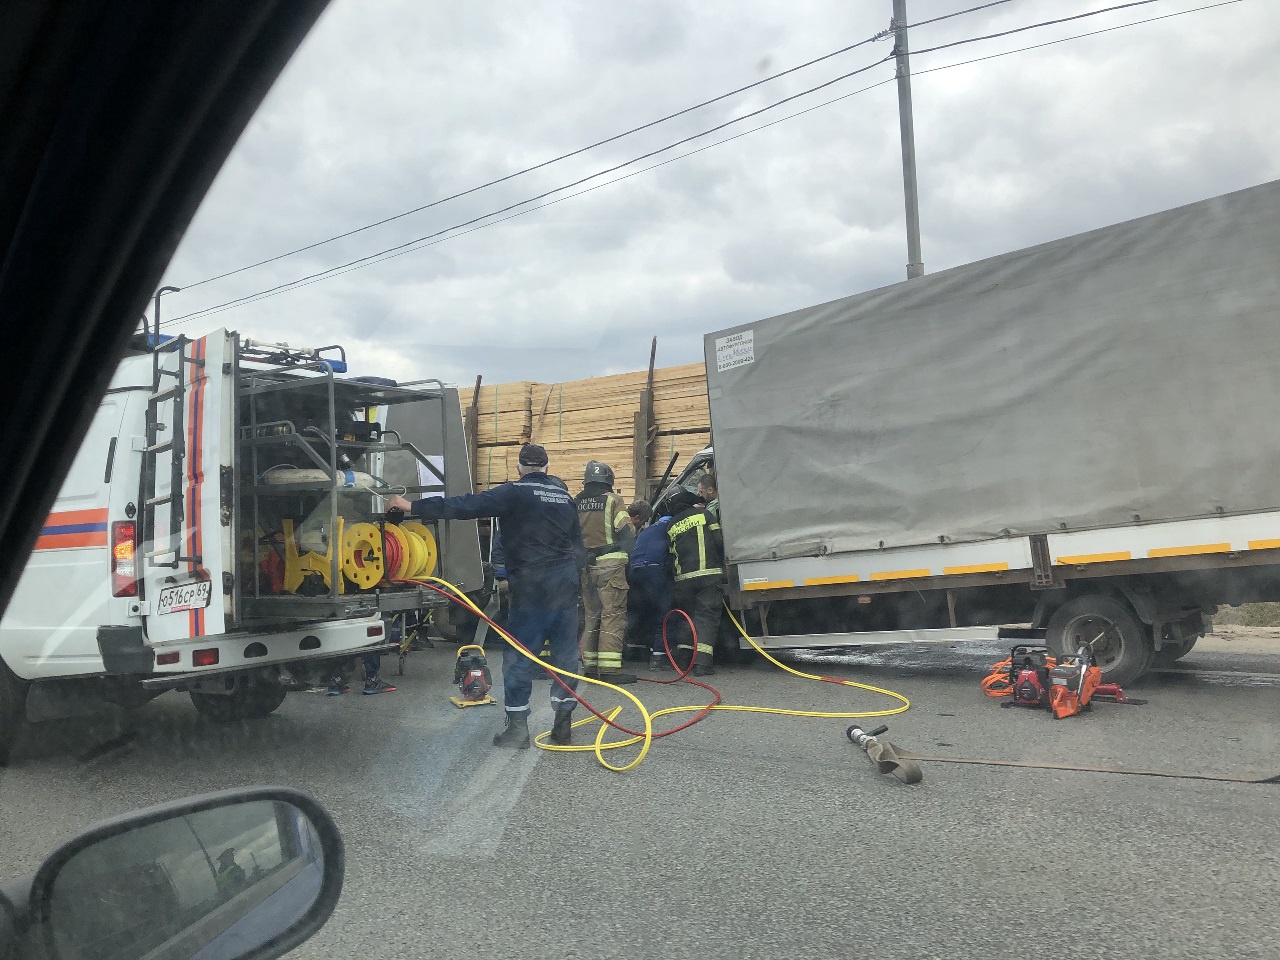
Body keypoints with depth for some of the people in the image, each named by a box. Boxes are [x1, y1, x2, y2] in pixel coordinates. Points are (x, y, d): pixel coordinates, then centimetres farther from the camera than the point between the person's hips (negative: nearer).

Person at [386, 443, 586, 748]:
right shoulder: (564, 495, 13)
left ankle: (517, 727, 5)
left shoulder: (515, 492, -6)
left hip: (532, 585, -5)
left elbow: (467, 506, -14)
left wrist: (414, 506, -12)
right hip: (566, 582, 6)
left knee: (519, 656, 3)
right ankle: (563, 722, 13)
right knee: (565, 652, 10)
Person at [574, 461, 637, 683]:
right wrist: (627, 551, 6)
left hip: (585, 565, 6)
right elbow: (626, 532, -10)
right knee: (613, 615, -4)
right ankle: (609, 668, -9)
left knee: (592, 615, 16)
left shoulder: (575, 504, 10)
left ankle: (590, 665, 21)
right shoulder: (612, 500, -7)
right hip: (610, 564, -6)